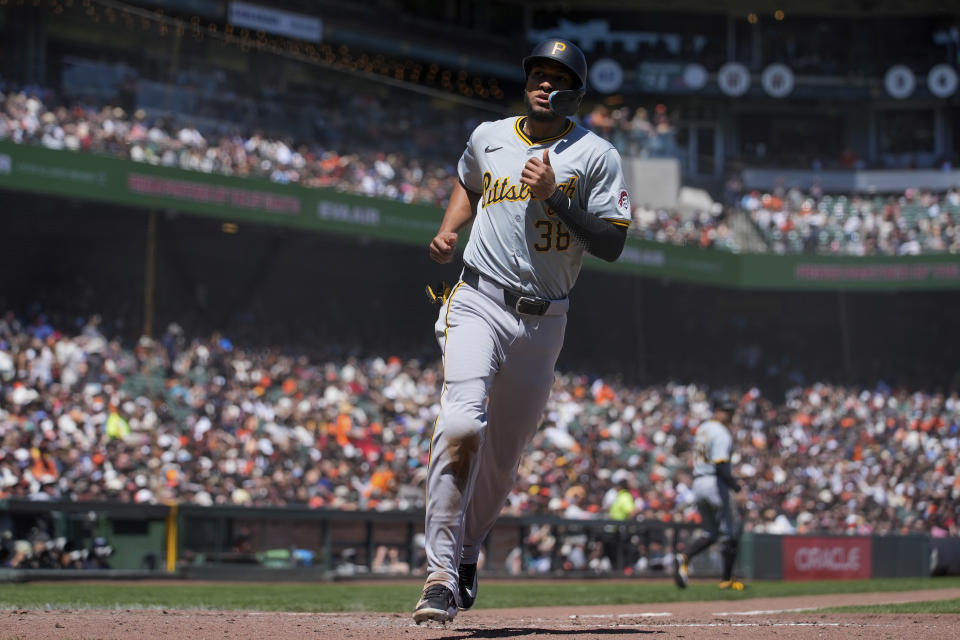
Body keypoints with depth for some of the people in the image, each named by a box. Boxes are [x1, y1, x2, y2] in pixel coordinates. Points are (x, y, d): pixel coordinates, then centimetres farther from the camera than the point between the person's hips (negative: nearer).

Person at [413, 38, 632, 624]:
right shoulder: (488, 137, 9)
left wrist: (554, 195, -16)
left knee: (504, 455, 10)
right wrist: (449, 229, 10)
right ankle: (441, 574, -23)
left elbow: (612, 245, -6)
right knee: (462, 425, -24)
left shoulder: (596, 156, 0)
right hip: (478, 304, -1)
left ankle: (466, 553, 36)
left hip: (543, 321, 1)